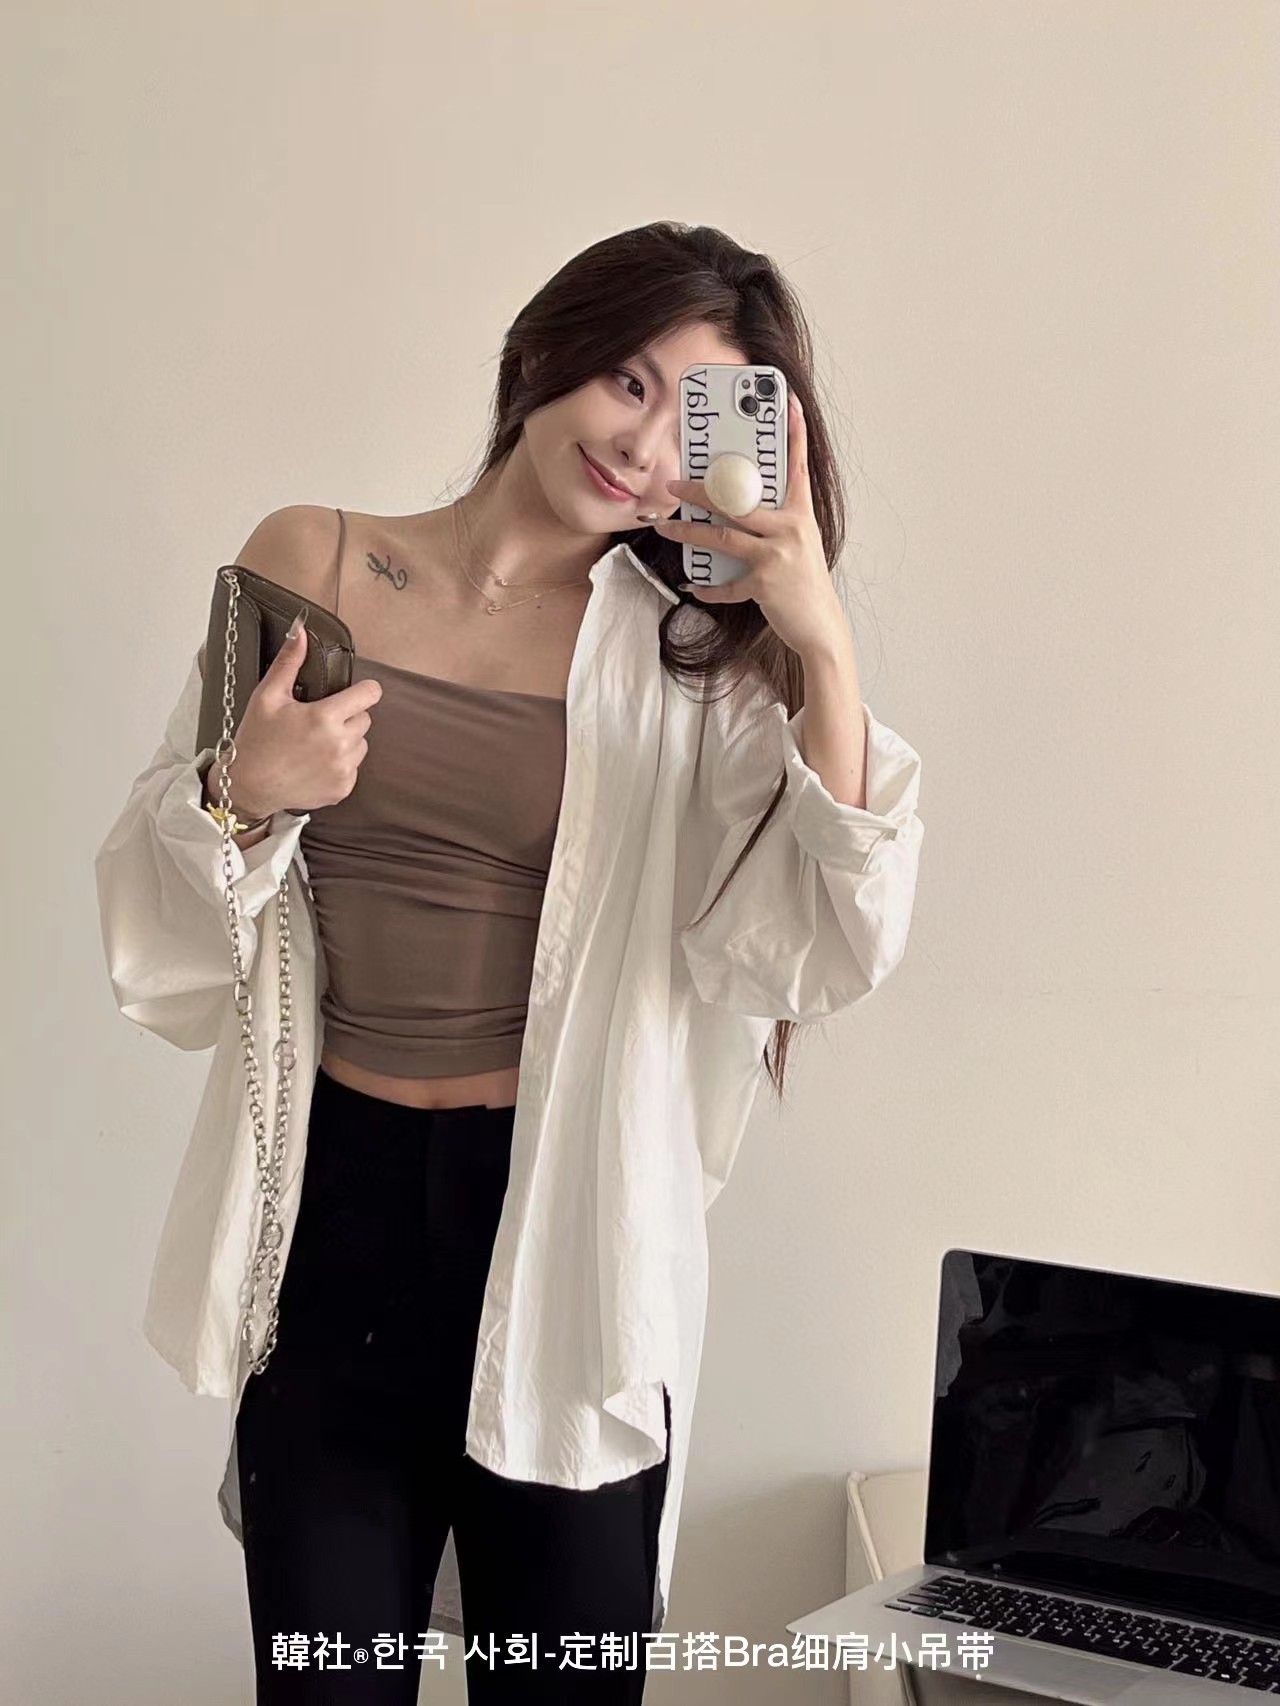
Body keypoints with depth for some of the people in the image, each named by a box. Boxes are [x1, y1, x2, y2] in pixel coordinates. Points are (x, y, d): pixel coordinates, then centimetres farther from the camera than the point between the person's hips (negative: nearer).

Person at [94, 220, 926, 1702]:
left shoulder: (690, 664, 2)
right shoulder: (313, 563, 2)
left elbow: (834, 948, -11)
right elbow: (158, 928, 4)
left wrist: (822, 647, -18)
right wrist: (243, 799, -17)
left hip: (570, 1225, 0)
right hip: (336, 1209, 1)